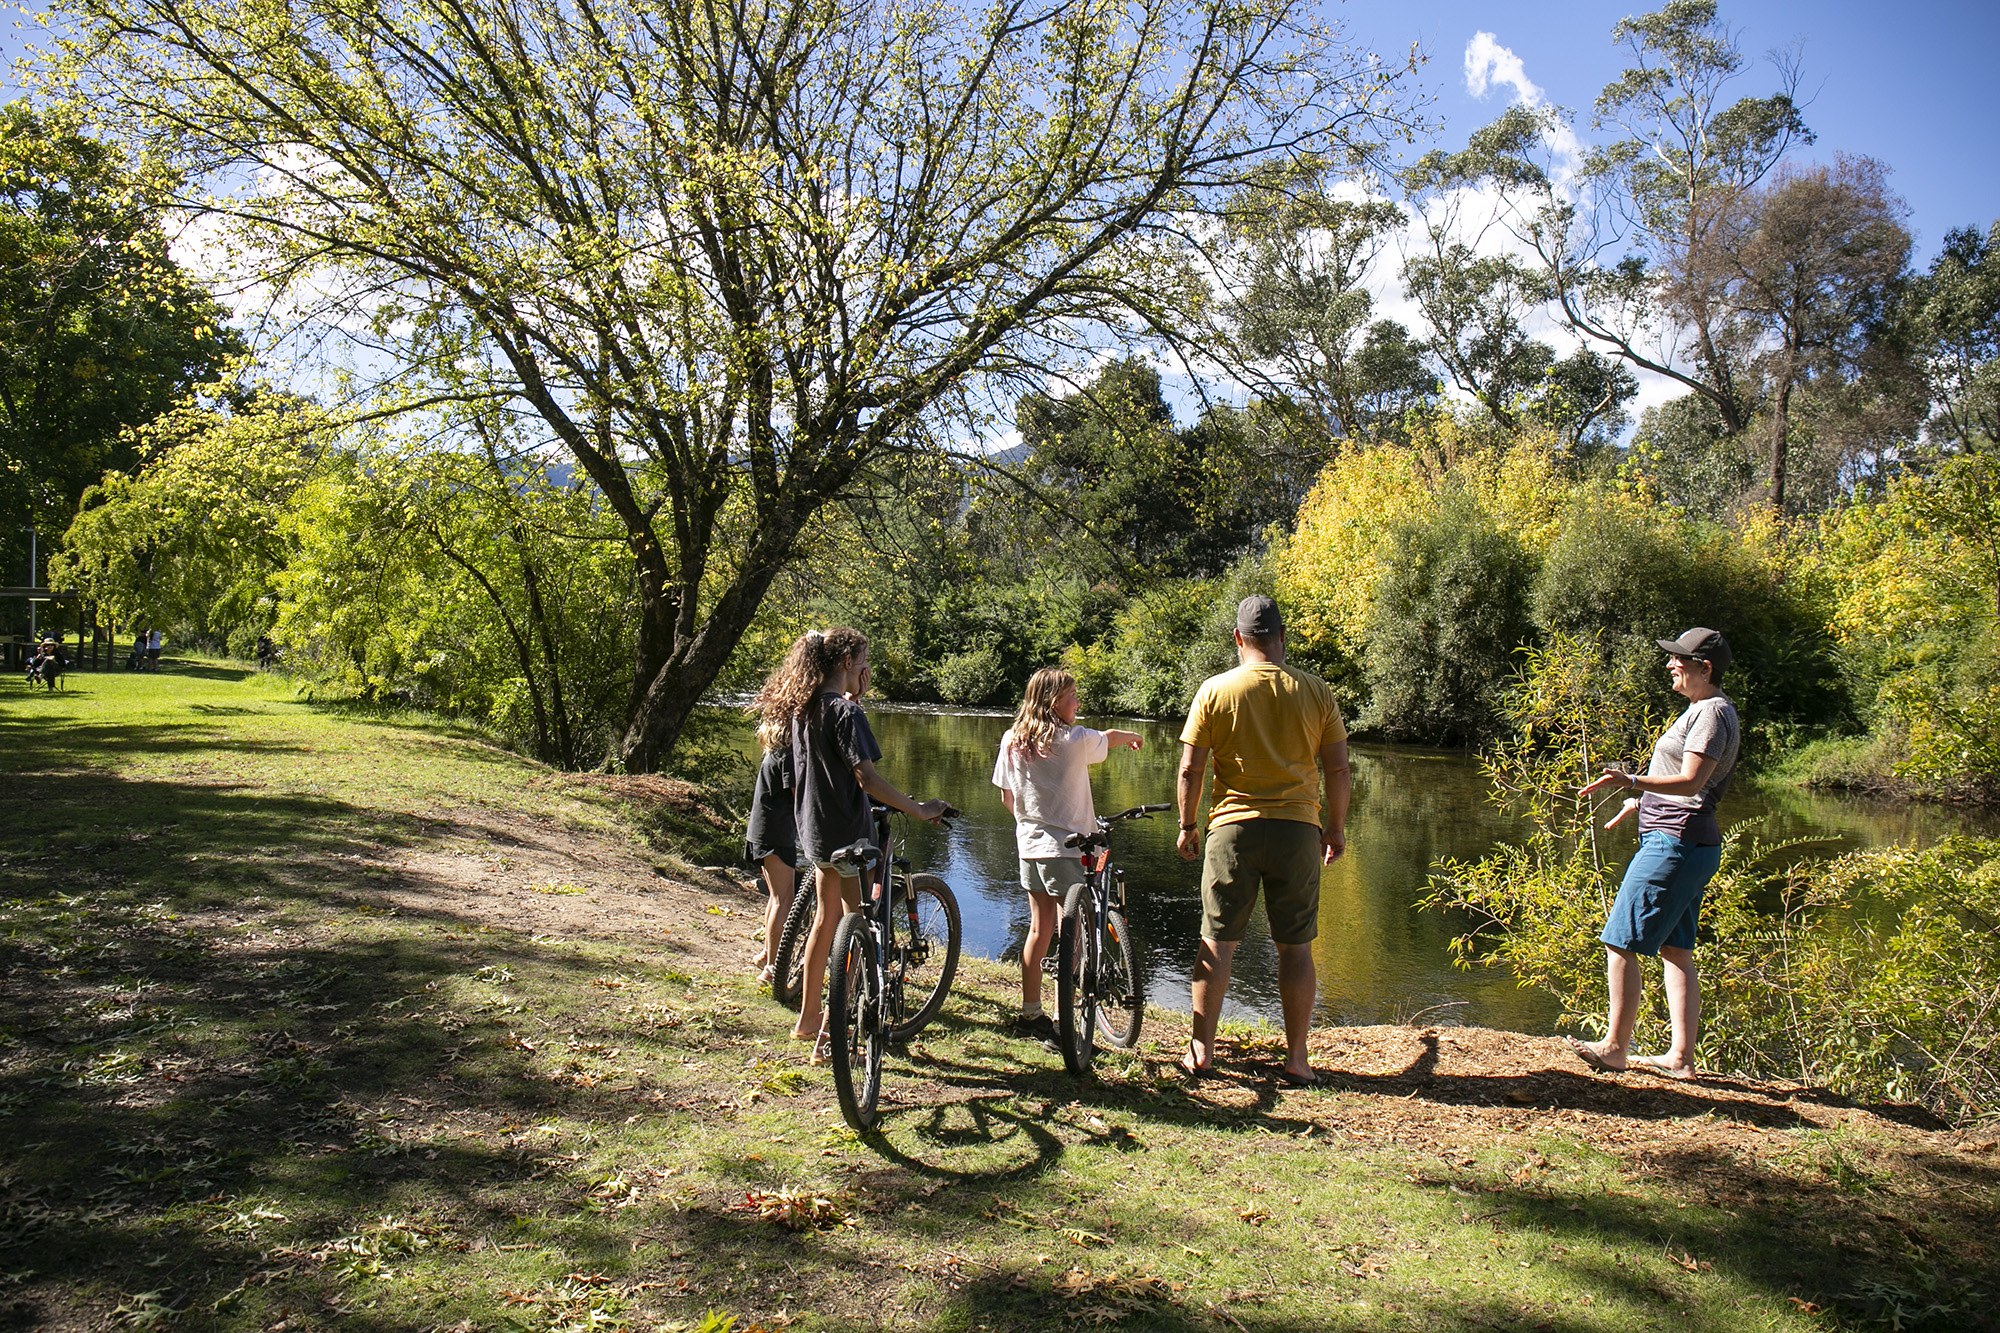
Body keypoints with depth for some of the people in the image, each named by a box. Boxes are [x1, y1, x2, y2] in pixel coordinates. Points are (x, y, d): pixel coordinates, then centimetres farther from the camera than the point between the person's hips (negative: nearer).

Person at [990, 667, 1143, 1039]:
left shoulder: (1011, 740, 2)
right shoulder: (1073, 740, -13)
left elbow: (1006, 797, 10)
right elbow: (1109, 737, 8)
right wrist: (1131, 737, 31)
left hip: (1028, 844, 7)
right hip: (1062, 845, -7)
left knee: (1038, 930, 16)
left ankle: (1030, 1012, 25)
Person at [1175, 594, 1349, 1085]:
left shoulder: (1215, 690, -2)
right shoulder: (1315, 691, 1)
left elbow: (1190, 769, -3)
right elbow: (1337, 769, 3)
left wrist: (1187, 826, 10)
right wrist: (1336, 826, 15)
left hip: (1233, 826, -1)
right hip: (1298, 828, 1)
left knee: (1218, 942, 8)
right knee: (1295, 946, 8)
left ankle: (1202, 1049, 15)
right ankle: (1297, 1058, 13)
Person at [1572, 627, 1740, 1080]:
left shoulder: (1712, 712, -13)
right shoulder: (1702, 710, 19)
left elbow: (1691, 780, -25)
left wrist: (1632, 781, -39)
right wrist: (1640, 798, 40)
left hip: (1674, 842, -11)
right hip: (1687, 844, 11)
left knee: (1620, 943, -7)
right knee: (1676, 950, 10)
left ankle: (1615, 1047, 0)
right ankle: (1681, 1057, 12)